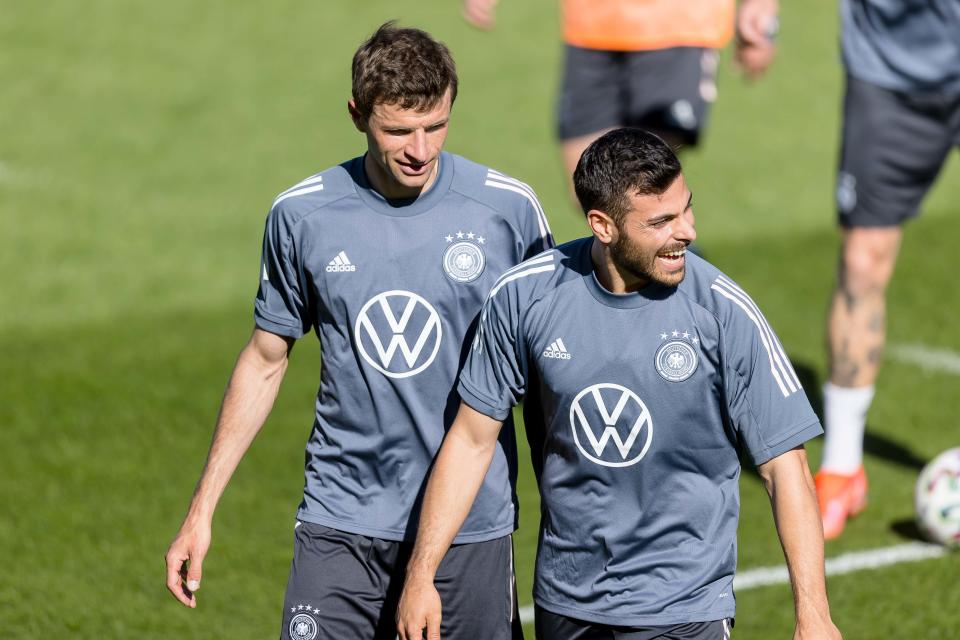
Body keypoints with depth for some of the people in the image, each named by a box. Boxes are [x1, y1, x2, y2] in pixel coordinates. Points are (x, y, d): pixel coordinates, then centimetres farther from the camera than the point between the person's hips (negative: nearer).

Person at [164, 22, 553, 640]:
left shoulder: (510, 207, -4)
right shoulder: (301, 214, -1)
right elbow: (265, 360, 10)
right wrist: (201, 510, 8)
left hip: (471, 524, 0)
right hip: (342, 522, 0)